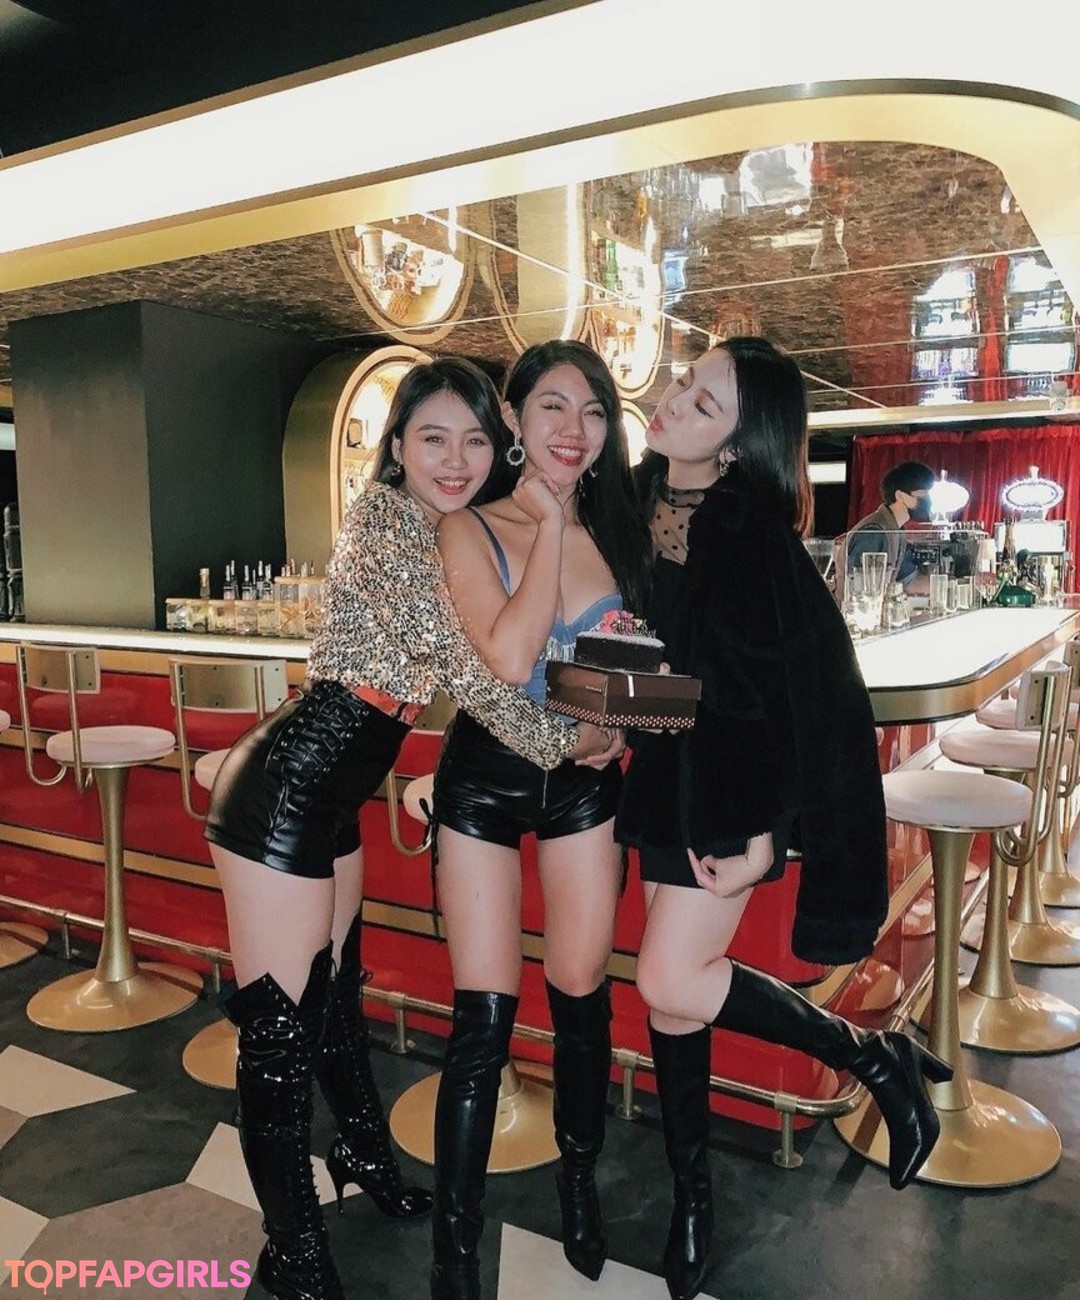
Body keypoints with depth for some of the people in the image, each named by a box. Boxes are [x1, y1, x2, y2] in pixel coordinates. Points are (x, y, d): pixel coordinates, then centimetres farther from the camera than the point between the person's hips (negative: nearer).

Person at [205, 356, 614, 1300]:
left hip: (332, 791, 9)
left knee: (338, 984, 24)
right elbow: (466, 666, -19)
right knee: (282, 1021, 3)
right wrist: (561, 742, -6)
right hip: (284, 788, -9)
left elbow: (453, 666, 11)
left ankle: (366, 1160, 46)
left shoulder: (444, 536, 11)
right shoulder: (384, 516, -15)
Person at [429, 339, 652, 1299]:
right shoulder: (471, 530, -9)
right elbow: (507, 659, -25)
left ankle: (580, 1182, 38)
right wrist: (547, 523, -17)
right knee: (484, 1018, -1)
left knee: (581, 997, 12)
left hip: (584, 780, 3)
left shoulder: (618, 532, 2)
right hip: (486, 779, -3)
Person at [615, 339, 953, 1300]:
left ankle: (877, 1059, 12)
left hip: (737, 774, -7)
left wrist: (769, 830, -20)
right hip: (671, 763, 7)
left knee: (671, 982, -10)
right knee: (671, 984, 12)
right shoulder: (643, 498, -1)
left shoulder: (753, 535, -22)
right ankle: (692, 1193, 31)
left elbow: (813, 692, -21)